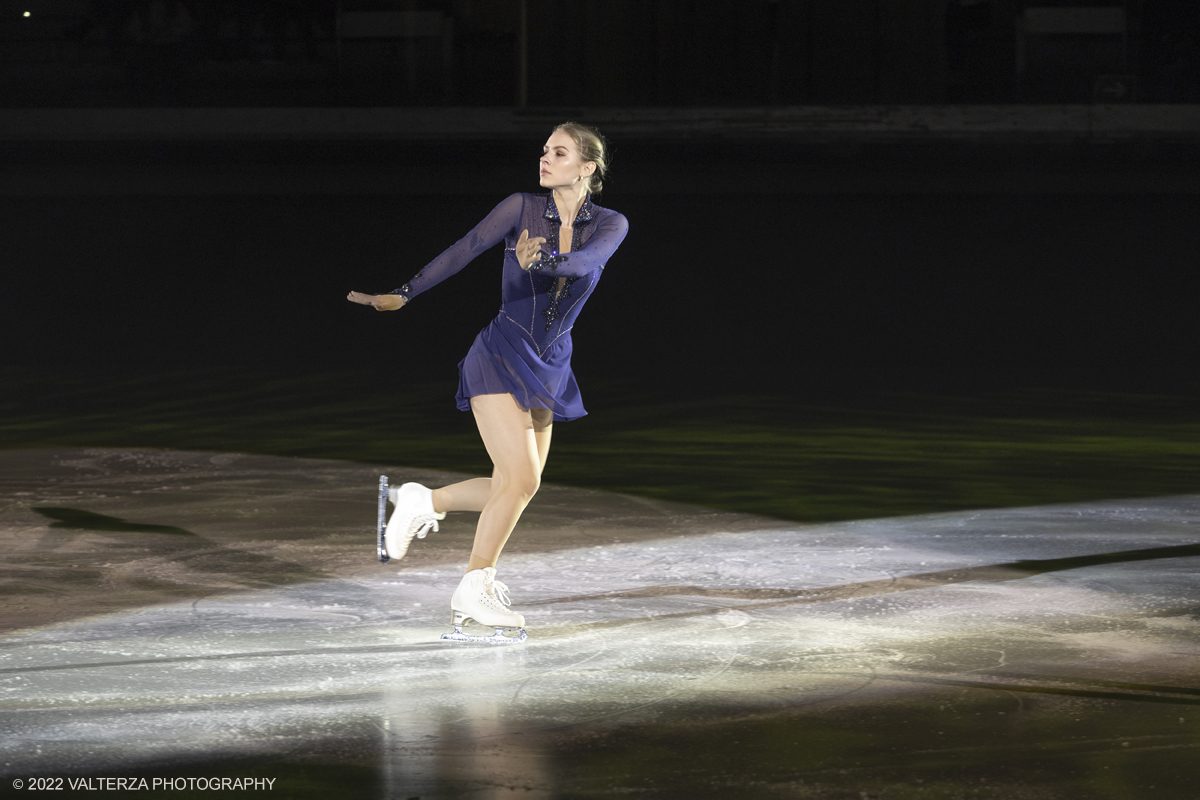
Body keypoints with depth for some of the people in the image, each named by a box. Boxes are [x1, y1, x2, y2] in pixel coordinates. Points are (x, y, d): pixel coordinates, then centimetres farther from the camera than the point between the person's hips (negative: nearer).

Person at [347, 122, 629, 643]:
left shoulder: (609, 226, -1)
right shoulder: (522, 208, -6)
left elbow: (586, 261, -22)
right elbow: (464, 250, -12)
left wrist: (545, 259, -43)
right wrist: (403, 294, -23)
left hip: (549, 366, 5)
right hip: (501, 356, -5)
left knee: (514, 487, 8)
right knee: (521, 479, -14)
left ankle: (420, 502, 30)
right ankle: (474, 592, -2)